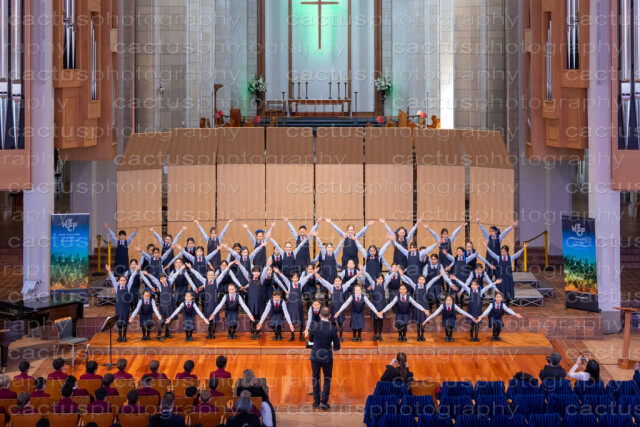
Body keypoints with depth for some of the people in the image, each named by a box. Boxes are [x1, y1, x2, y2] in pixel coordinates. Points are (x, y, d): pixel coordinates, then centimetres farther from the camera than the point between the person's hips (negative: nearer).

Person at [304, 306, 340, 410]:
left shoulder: (313, 326, -14)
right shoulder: (333, 329, -16)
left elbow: (308, 331, 13)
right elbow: (337, 346, -7)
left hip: (315, 356, 1)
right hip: (327, 357, -1)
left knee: (315, 378, 18)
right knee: (327, 379, 13)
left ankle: (316, 402, 22)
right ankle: (324, 403, 11)